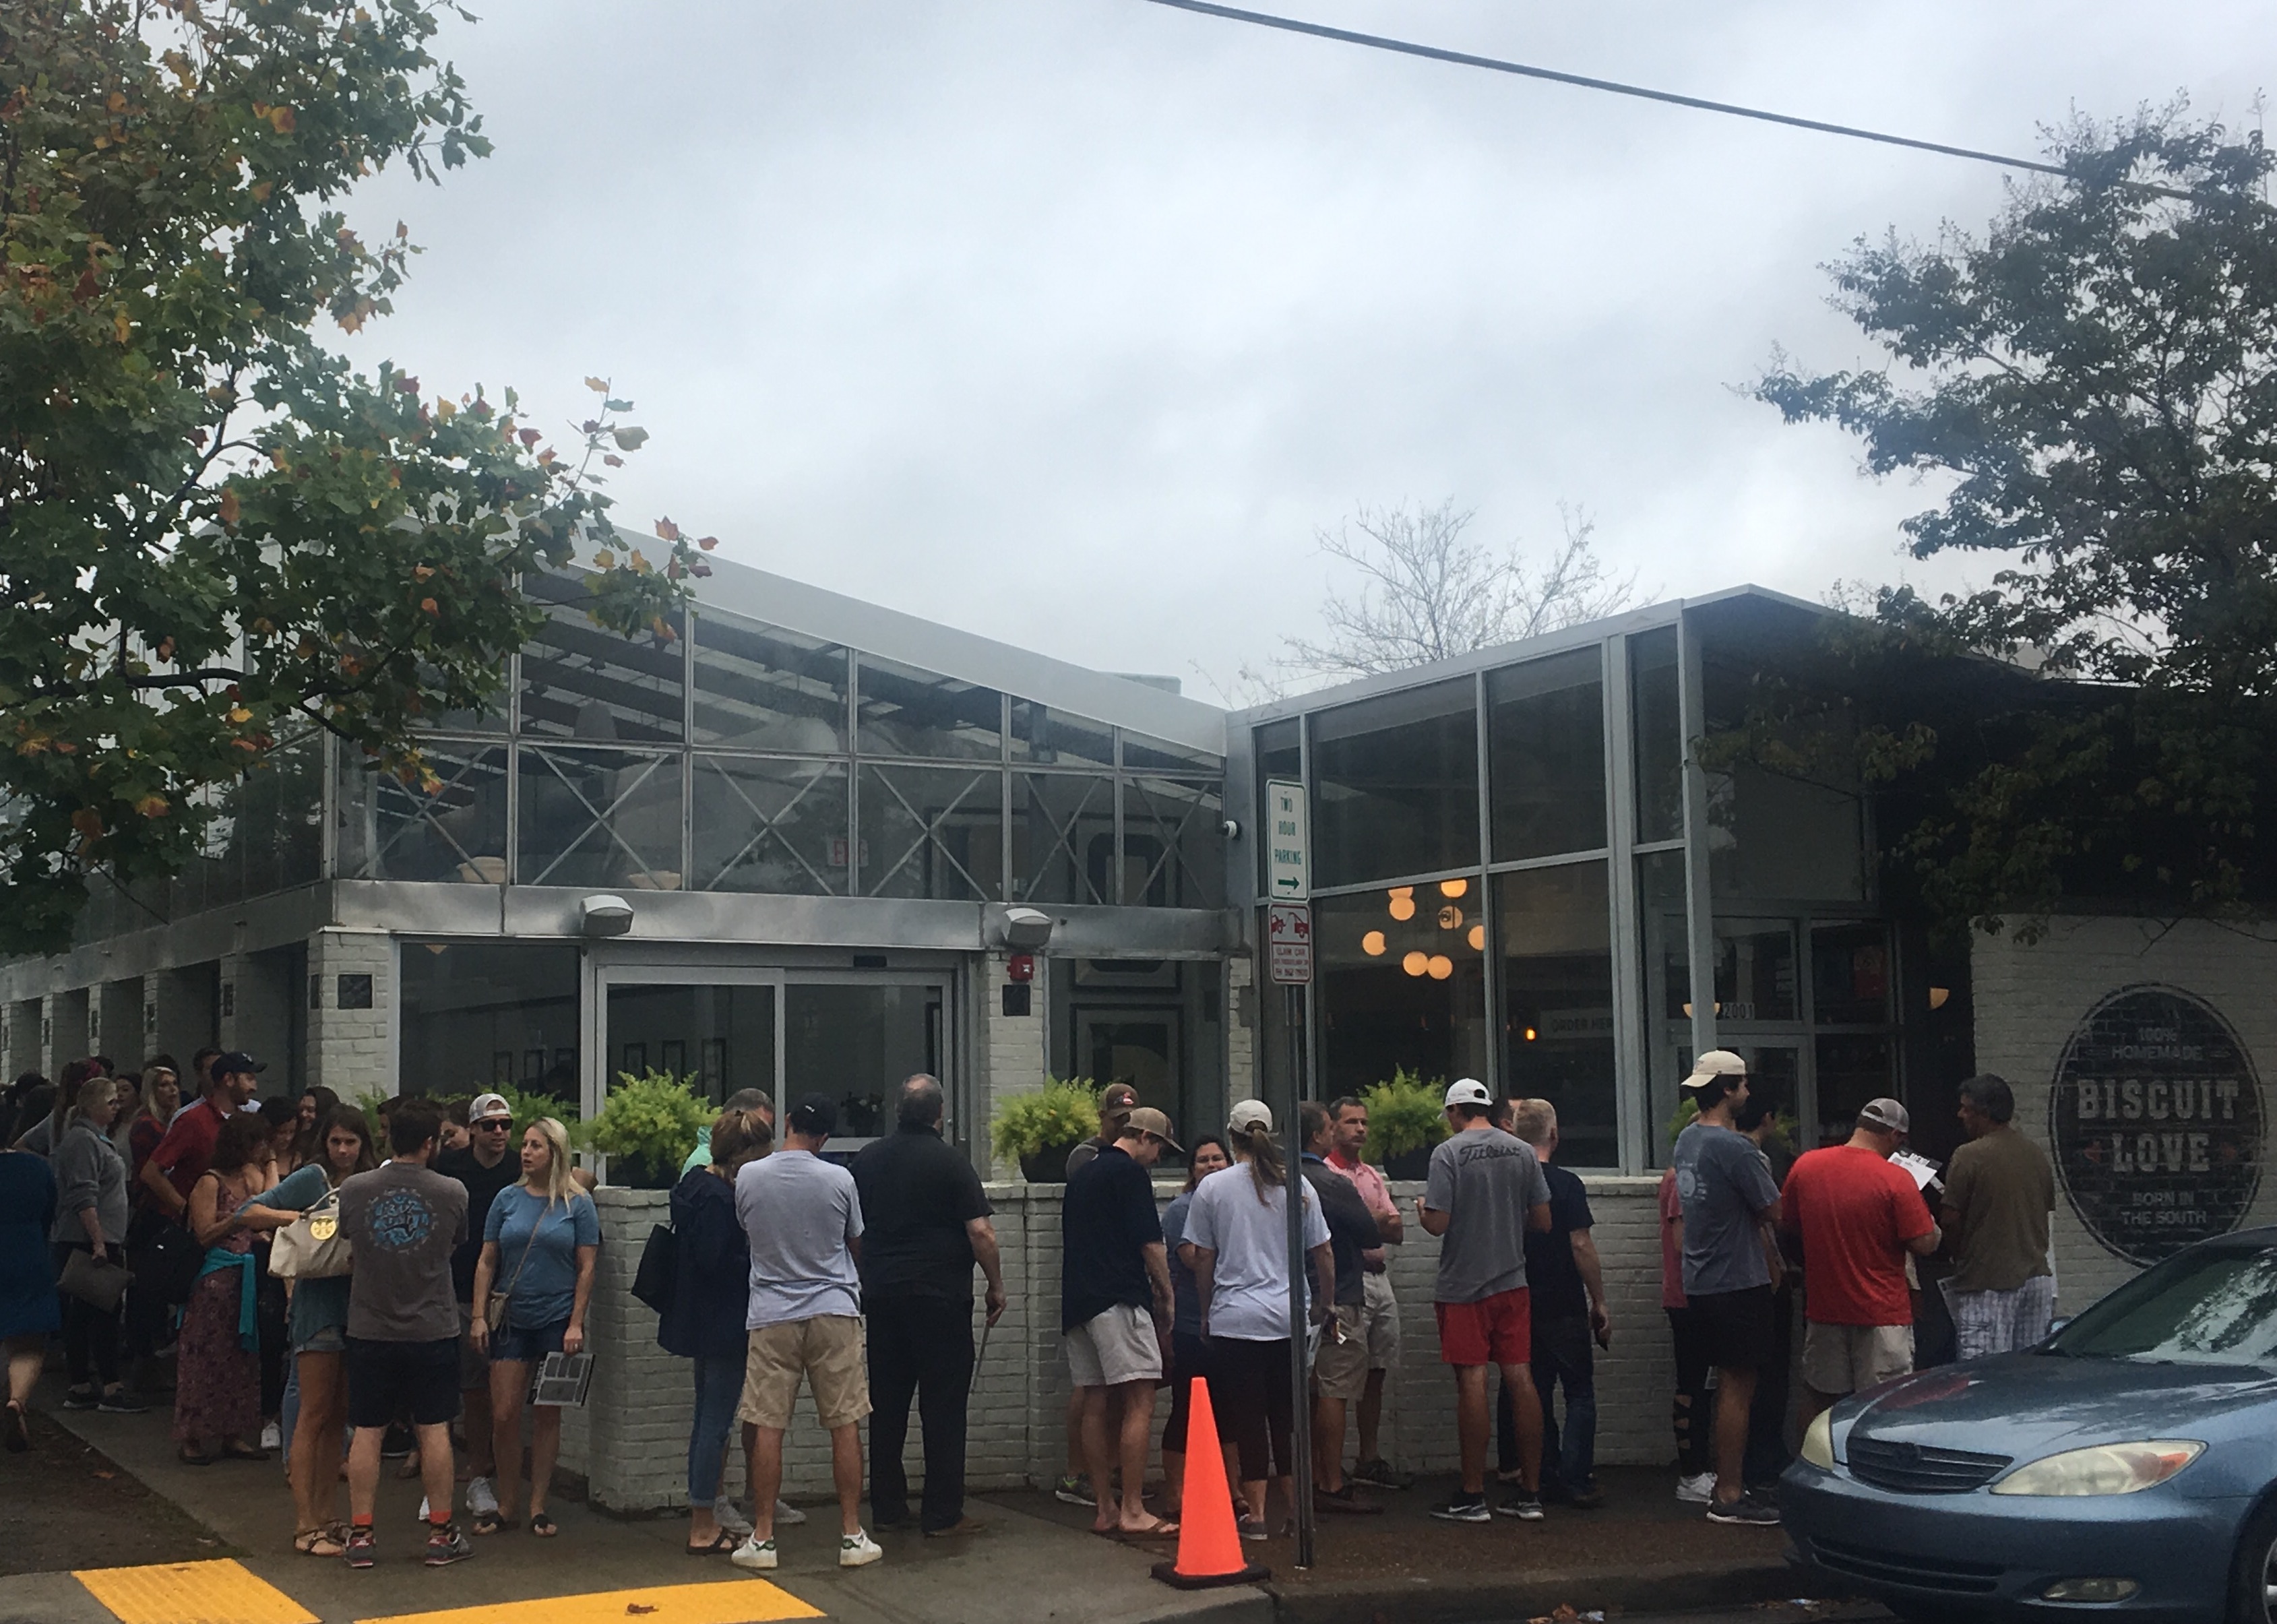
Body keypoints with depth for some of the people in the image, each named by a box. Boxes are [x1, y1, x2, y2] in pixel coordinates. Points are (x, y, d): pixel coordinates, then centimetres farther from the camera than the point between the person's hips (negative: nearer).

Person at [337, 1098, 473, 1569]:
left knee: (366, 1433, 8)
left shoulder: (354, 1189, -7)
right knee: (434, 1431, 7)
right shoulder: (452, 1193, -9)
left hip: (370, 1330, 1)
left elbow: (348, 1242, 10)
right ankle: (441, 1533, 13)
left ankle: (360, 1535, 12)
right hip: (432, 1331, -1)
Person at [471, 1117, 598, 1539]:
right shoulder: (508, 1199, 5)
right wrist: (479, 1316, 0)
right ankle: (505, 1507, 10)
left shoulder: (577, 1204, -1)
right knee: (504, 1414, -2)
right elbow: (486, 1262, 7)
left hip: (557, 1320, -2)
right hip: (511, 1319, 2)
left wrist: (576, 1324, -8)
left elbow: (586, 1268, -2)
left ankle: (538, 1508, 13)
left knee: (547, 1415, 5)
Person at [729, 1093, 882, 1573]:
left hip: (771, 1315, 0)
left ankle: (762, 1538, 7)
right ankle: (853, 1536, 7)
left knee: (767, 1428, 4)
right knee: (845, 1425, 5)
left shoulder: (749, 1176, -4)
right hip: (835, 1312, 0)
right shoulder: (839, 1180, -5)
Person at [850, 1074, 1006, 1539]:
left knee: (887, 1404, 11)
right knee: (943, 1405, -1)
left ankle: (887, 1507, 16)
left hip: (881, 1294, 5)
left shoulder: (866, 1160, 7)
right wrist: (997, 1286, -2)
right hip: (940, 1296, -5)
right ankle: (943, 1514, 0)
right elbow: (980, 1231, -13)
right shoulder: (950, 1163, -9)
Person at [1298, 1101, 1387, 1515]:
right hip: (1337, 1298, -8)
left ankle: (1318, 1480, 18)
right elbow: (1371, 1235, -8)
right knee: (1335, 1392, -6)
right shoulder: (1333, 1184, -16)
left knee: (1314, 1394, 13)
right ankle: (1332, 1487, -5)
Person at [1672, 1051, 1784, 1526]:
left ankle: (1727, 1486, 21)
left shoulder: (1686, 1141, 10)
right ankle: (1730, 1497, -1)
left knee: (1730, 1386, 16)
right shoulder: (1734, 1147, -19)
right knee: (1738, 1388, -4)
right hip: (1738, 1282, -9)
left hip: (1703, 1282, 9)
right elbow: (1775, 1211, -13)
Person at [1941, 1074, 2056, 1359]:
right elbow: (2047, 1210, 17)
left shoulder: (1969, 1156, -12)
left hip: (1988, 1281, -7)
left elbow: (1951, 1219, -12)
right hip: (2037, 1274, 7)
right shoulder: (2037, 1155, 10)